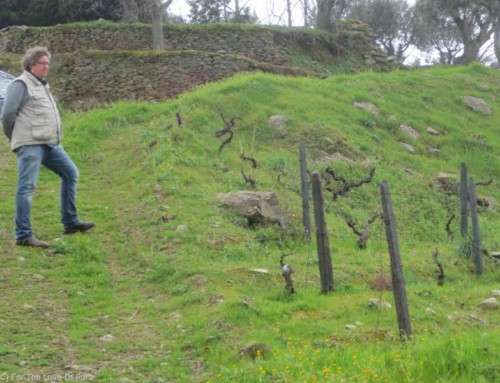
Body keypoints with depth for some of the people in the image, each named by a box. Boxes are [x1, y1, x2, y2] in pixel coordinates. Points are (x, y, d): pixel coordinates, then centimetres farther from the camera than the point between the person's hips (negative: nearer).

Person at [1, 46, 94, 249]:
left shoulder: (42, 85, 20)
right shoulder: (21, 84, -8)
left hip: (50, 144, 9)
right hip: (30, 145, -9)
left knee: (71, 173, 13)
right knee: (27, 188, -8)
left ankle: (70, 223, 20)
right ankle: (23, 236, -6)